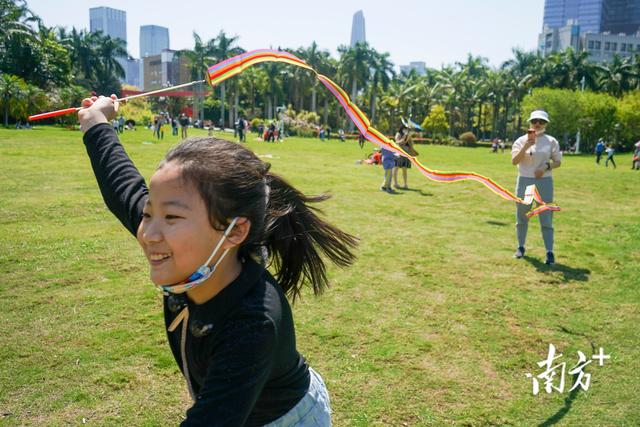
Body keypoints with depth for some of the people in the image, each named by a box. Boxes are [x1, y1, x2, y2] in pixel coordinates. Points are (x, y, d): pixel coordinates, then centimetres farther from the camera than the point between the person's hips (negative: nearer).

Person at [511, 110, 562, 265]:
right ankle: (521, 247, 25)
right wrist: (526, 146, -21)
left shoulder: (551, 141, 2)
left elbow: (557, 162, 6)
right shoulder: (522, 140, 0)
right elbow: (514, 161, -11)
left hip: (544, 182, -1)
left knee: (546, 219, -2)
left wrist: (546, 167, -13)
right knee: (522, 217, 10)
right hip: (524, 181, 1)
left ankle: (550, 252, 1)